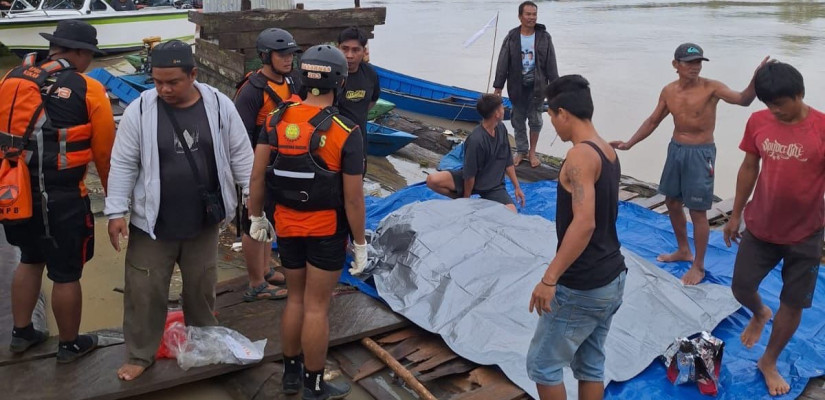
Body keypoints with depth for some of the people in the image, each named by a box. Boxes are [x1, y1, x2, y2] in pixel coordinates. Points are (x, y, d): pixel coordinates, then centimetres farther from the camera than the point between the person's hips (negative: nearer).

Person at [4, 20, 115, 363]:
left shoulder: (12, 80, 3)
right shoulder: (88, 90, -11)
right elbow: (105, 152, -7)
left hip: (17, 192, 6)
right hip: (61, 200, -6)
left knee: (30, 259, 26)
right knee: (66, 274, 10)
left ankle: (21, 333, 36)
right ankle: (70, 345, 26)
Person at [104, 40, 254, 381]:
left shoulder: (219, 105, -7)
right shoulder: (139, 110, -10)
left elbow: (240, 153, 1)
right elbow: (123, 165, -5)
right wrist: (116, 212, -7)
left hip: (204, 221, 2)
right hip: (151, 222, -1)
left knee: (202, 288, 18)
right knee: (145, 292, 6)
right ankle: (140, 355, 25)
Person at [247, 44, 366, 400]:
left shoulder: (278, 119, -5)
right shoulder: (345, 133, -18)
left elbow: (257, 174, -3)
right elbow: (353, 199, -16)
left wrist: (256, 217, 10)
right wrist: (360, 244, -5)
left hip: (287, 225, 5)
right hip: (326, 231, -4)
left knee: (296, 297, 20)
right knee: (317, 306, 6)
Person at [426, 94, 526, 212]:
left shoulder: (501, 128, -5)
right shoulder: (476, 140, -27)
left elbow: (508, 162, 5)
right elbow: (469, 174, -18)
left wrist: (517, 187, 5)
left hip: (494, 186, 4)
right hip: (471, 180, -3)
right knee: (432, 180, -26)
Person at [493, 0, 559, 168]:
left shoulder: (544, 37, -4)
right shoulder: (511, 37, -4)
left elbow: (551, 64, -2)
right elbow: (503, 63, -2)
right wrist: (498, 86, -4)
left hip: (536, 86, 0)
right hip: (517, 87, 0)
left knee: (535, 120, 7)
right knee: (518, 120, 9)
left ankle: (532, 152, 23)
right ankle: (521, 151, 25)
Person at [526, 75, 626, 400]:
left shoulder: (580, 155, -20)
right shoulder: (608, 153, 9)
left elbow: (584, 223, -31)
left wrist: (549, 279, -29)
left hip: (581, 287, -9)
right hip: (612, 278, 9)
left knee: (542, 364, 7)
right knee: (591, 365, 19)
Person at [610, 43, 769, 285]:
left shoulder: (711, 88, -14)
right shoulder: (669, 91, 2)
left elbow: (743, 100, -30)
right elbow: (653, 121, 12)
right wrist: (629, 143, 6)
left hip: (700, 153, -6)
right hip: (675, 150, 6)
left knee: (698, 211, 1)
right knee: (672, 203, 17)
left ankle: (699, 266, 16)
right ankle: (683, 251, 39)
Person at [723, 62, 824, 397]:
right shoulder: (758, 122, -6)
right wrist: (736, 215, 10)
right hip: (760, 227, 3)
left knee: (793, 304, 9)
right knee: (741, 287, 11)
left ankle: (769, 362, 31)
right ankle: (759, 314, 47)